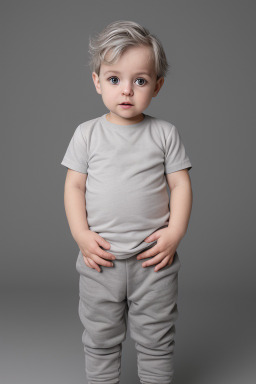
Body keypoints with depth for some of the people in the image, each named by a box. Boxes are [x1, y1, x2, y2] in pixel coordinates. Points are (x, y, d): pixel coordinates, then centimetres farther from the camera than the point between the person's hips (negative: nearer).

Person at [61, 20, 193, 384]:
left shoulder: (165, 133, -2)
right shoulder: (87, 133, -1)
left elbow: (181, 185, -1)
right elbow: (74, 186, 1)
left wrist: (174, 234, -11)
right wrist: (81, 235, -9)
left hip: (154, 258, 0)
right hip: (100, 259, 1)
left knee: (156, 340, 14)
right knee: (100, 338, 17)